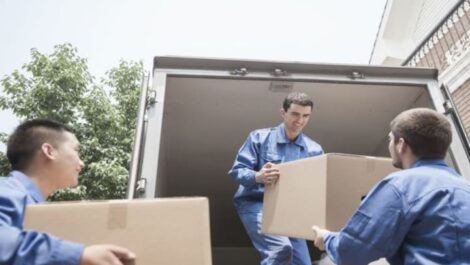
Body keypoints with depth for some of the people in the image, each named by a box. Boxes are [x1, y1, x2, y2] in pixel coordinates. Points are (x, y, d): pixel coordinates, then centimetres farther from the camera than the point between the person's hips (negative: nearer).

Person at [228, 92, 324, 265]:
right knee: (282, 248, -28)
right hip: (254, 204, -4)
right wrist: (258, 177, -31)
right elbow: (237, 170, -10)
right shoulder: (259, 137, -3)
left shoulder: (314, 150, 5)